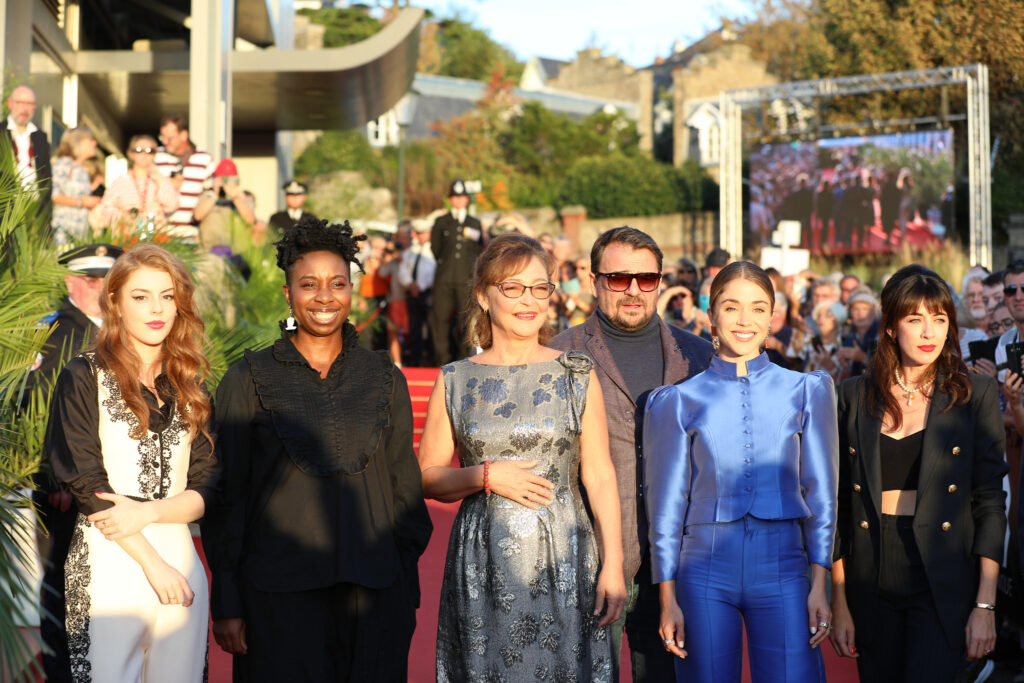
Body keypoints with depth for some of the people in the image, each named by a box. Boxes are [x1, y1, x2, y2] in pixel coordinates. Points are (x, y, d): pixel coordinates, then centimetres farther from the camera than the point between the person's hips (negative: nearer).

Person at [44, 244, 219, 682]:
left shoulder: (188, 388, 13)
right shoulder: (84, 378, 0)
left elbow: (208, 487, 7)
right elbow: (85, 484, -7)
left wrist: (148, 512, -12)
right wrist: (153, 563, -11)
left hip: (180, 563, 4)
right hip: (109, 565, -4)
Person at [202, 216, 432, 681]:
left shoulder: (385, 379, 9)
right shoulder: (249, 380, 2)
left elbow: (405, 487, 12)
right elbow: (226, 494, 1)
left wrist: (408, 591, 8)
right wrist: (226, 603, -3)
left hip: (372, 590, 2)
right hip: (279, 595, -2)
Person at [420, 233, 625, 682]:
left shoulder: (577, 375, 3)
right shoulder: (455, 381, 4)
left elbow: (599, 477, 2)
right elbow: (427, 476, 7)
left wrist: (612, 565, -4)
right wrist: (486, 476, -10)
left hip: (563, 560, 0)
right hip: (482, 567, 1)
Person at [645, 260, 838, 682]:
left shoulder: (806, 392, 7)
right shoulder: (679, 401, 4)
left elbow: (820, 494, 8)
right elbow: (666, 505, 6)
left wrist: (819, 585, 2)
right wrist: (668, 600, 4)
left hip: (782, 570, 0)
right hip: (705, 572, 0)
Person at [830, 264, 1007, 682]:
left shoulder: (974, 394, 0)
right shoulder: (855, 396, 5)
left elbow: (990, 501, -1)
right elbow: (841, 502, 6)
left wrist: (985, 604, -7)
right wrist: (839, 602, 3)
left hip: (942, 588, -2)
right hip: (872, 589, 3)